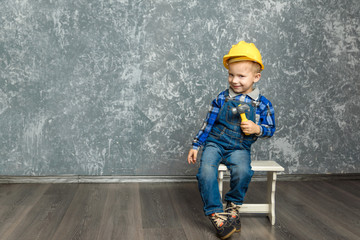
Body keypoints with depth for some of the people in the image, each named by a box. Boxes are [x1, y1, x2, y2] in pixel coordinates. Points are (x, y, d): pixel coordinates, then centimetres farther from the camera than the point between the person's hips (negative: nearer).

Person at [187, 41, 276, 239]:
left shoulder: (262, 104, 1)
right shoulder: (222, 98, 3)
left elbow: (270, 129, 9)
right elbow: (208, 124, 9)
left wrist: (257, 129, -13)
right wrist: (196, 146, 9)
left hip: (239, 148, -1)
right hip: (215, 143, 1)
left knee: (243, 171, -32)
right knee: (206, 171, -28)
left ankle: (233, 204, -3)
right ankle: (216, 213, -14)